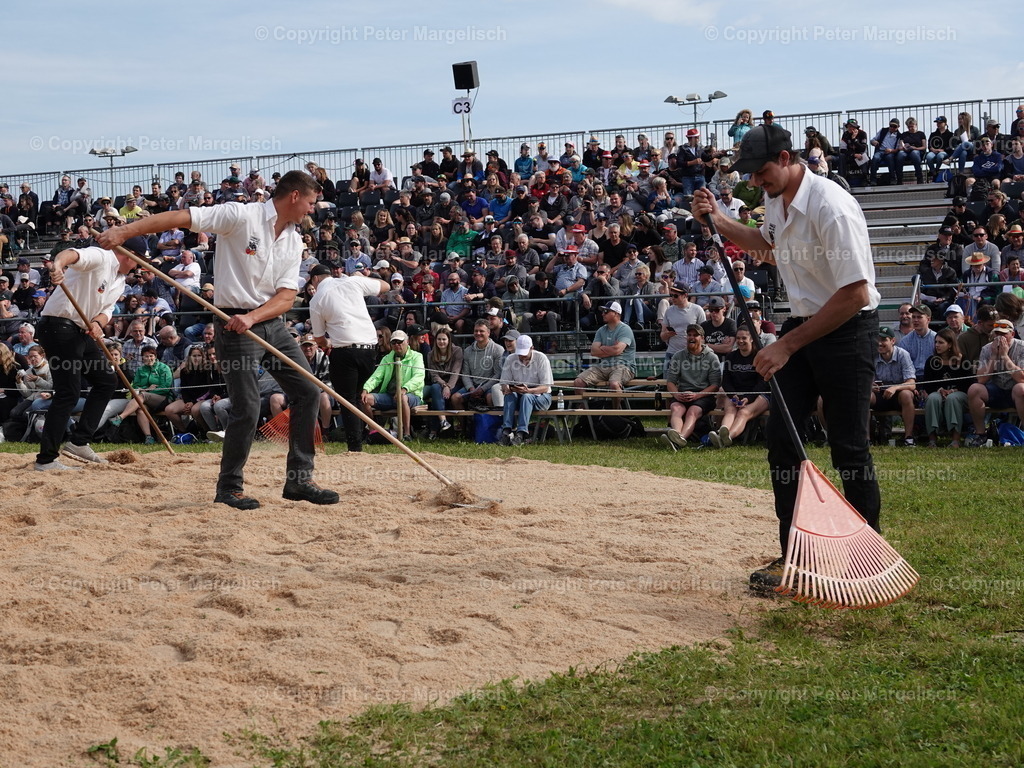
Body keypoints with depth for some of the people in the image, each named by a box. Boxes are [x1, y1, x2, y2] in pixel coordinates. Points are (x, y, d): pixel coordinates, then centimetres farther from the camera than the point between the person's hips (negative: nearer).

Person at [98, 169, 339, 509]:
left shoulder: (294, 241, 10)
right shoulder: (242, 216, -10)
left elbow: (287, 296, 2)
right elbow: (182, 217, -16)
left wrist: (252, 317, -17)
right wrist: (123, 231, -23)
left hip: (272, 322, 7)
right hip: (234, 323, -7)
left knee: (308, 392, 5)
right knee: (247, 408, -10)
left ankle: (299, 479, 15)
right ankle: (229, 487, 6)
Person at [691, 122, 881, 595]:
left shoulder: (829, 207, -24)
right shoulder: (776, 200, 4)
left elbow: (856, 294, -27)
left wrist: (788, 344, -24)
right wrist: (719, 222, 14)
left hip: (848, 331, -8)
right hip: (803, 324, 8)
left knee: (849, 450, -4)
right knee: (781, 438, 2)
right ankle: (793, 557, 9)